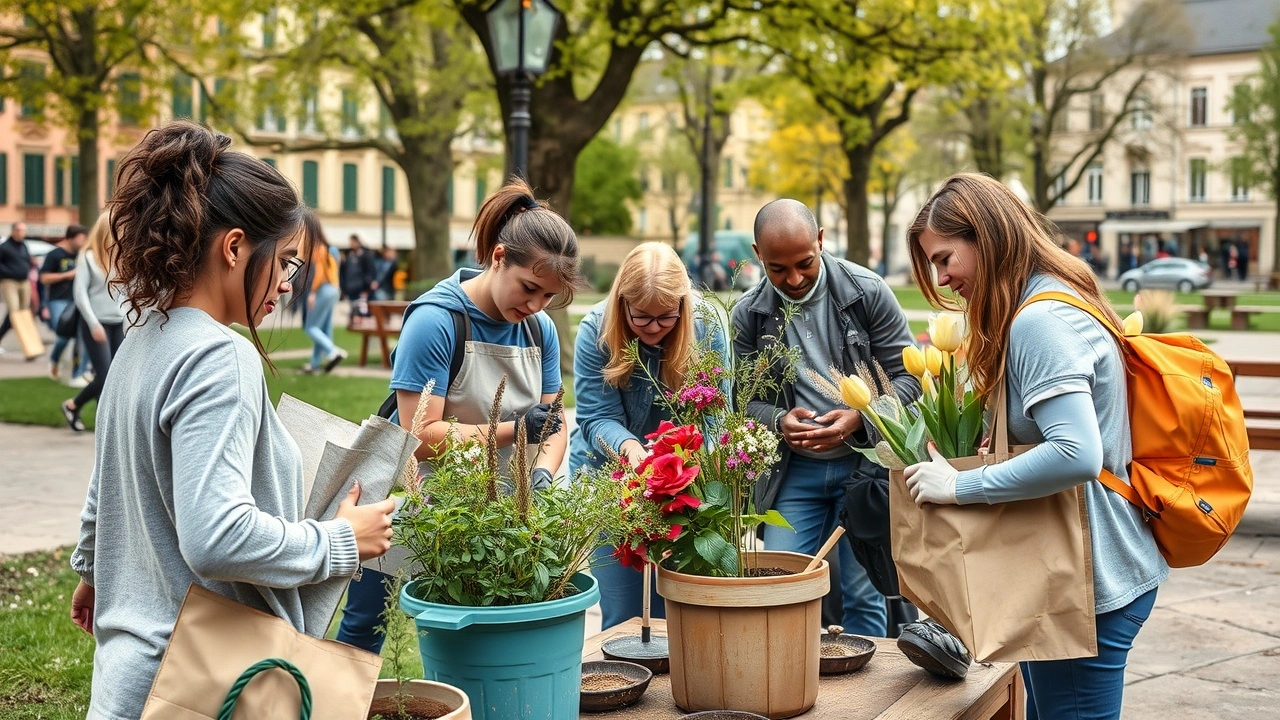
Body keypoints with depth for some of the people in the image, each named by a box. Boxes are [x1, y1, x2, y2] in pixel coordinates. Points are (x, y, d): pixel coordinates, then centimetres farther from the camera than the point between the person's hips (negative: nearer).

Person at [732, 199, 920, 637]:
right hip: (793, 471, 2)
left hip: (864, 464, -2)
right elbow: (744, 400, 5)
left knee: (864, 595, 1)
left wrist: (859, 417, -20)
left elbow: (908, 376, -3)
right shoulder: (748, 314, -1)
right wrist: (779, 421, -17)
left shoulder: (867, 292, -7)